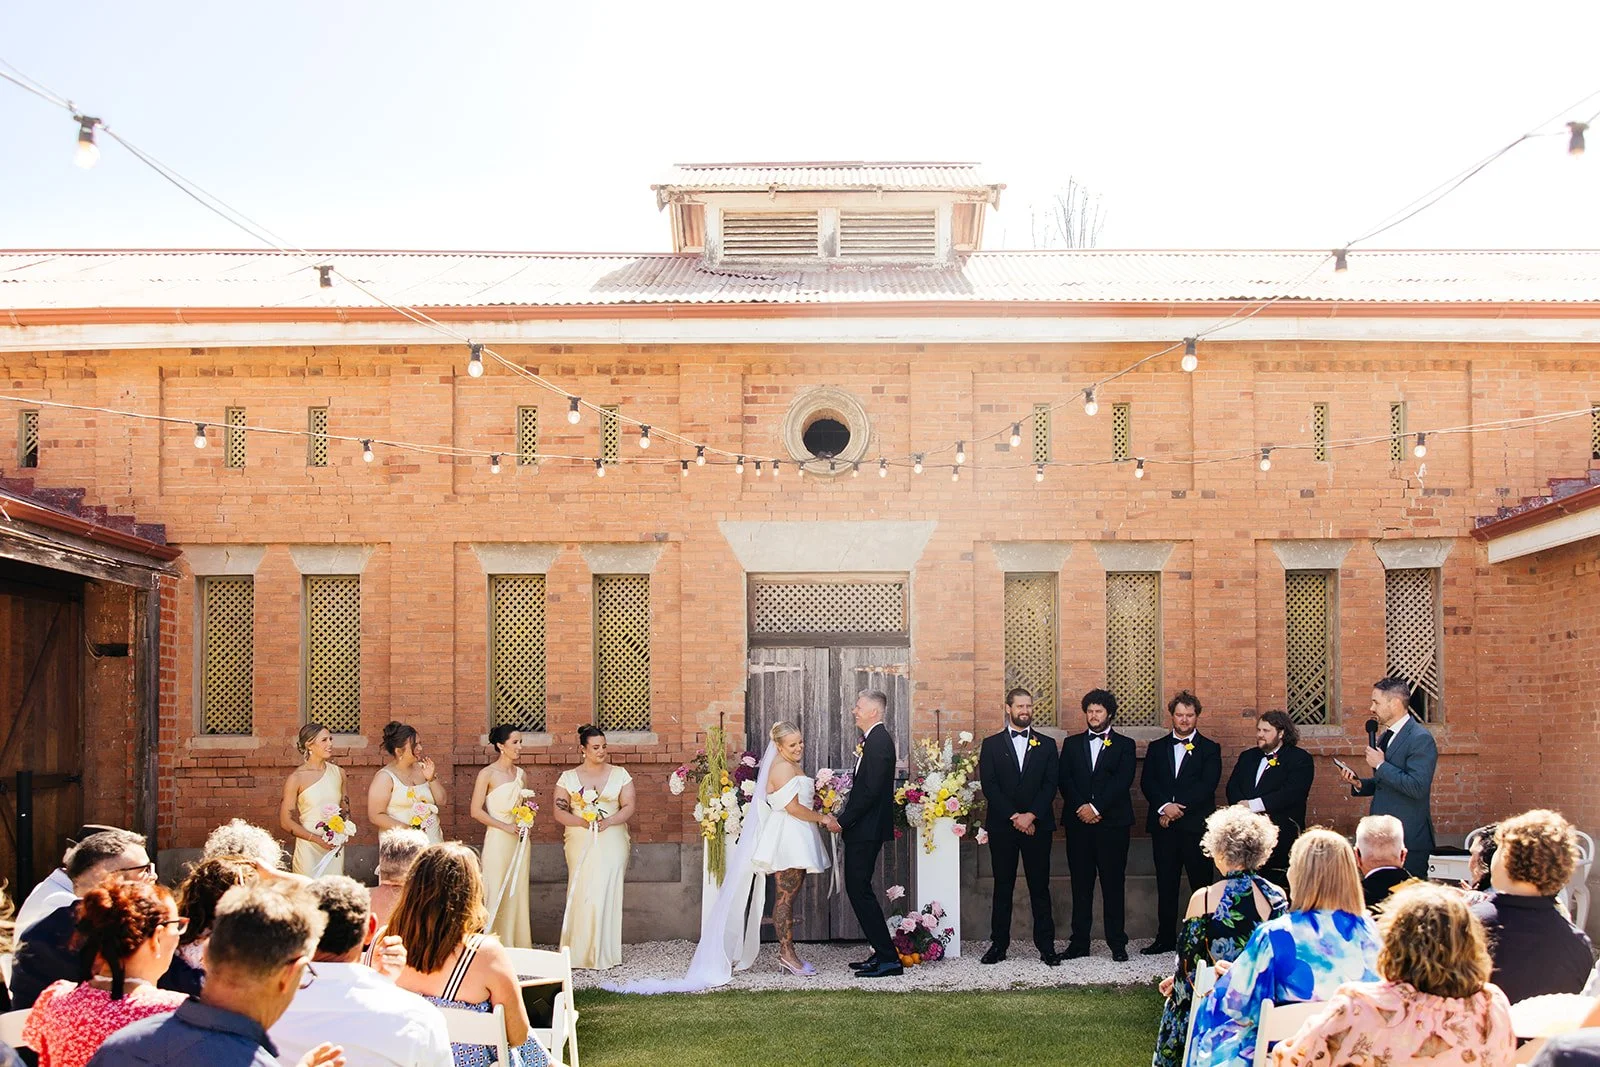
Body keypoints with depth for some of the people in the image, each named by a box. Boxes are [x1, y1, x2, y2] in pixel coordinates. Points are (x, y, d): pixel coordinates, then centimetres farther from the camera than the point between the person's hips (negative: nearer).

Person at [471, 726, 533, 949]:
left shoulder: (519, 773, 10)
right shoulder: (488, 774, -8)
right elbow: (476, 811, -11)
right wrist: (505, 826, -14)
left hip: (519, 838, 6)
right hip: (498, 839, -6)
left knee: (519, 891, 8)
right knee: (497, 893, -4)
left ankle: (518, 946, 14)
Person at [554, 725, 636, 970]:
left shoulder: (619, 774, 6)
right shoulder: (568, 777, 7)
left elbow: (628, 806, 2)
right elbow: (559, 812, 3)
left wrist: (608, 821, -15)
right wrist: (581, 821, -15)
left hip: (612, 842, 0)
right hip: (581, 843, 0)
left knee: (606, 893, -3)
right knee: (581, 894, -5)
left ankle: (604, 953, 4)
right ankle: (581, 952, 1)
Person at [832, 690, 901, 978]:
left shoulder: (878, 741, -16)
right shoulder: (875, 739, 15)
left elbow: (871, 790, -22)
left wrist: (842, 821, -17)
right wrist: (842, 818, 14)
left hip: (866, 830, -10)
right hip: (863, 829, 10)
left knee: (860, 890, -8)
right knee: (858, 890, 13)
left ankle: (888, 958, -6)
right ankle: (882, 954, 19)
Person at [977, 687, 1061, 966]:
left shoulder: (1046, 744, 10)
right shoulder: (991, 744, 8)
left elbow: (1051, 784, 1)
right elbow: (989, 786, -1)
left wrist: (1031, 815, -11)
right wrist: (1014, 816, -11)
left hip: (1037, 825, 0)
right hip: (1002, 825, 0)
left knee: (1040, 886, 1)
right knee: (1003, 887, 4)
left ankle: (1046, 945, 4)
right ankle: (999, 944, 8)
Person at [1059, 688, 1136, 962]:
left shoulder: (1124, 745, 7)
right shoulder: (1072, 744, 15)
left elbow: (1122, 781, -5)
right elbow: (1065, 780, 5)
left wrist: (1096, 808, -14)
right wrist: (1081, 808, -9)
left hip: (1112, 823, -2)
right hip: (1078, 823, 2)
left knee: (1113, 884, -1)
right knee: (1081, 884, 4)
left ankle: (1117, 943, 3)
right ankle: (1079, 942, 8)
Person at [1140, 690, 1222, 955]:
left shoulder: (1209, 749, 5)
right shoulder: (1156, 748, 14)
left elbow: (1207, 786, -7)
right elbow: (1147, 783, 3)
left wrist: (1179, 809, -15)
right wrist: (1164, 806, -14)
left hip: (1196, 825, -3)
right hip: (1164, 825, 3)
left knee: (1201, 884, -1)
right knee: (1166, 885, 7)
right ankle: (1165, 938, 14)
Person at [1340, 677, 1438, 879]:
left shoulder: (1420, 739, -13)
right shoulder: (1385, 737, 16)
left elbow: (1417, 787, -23)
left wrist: (1380, 765, -17)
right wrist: (1358, 784, 5)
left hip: (1409, 839, -9)